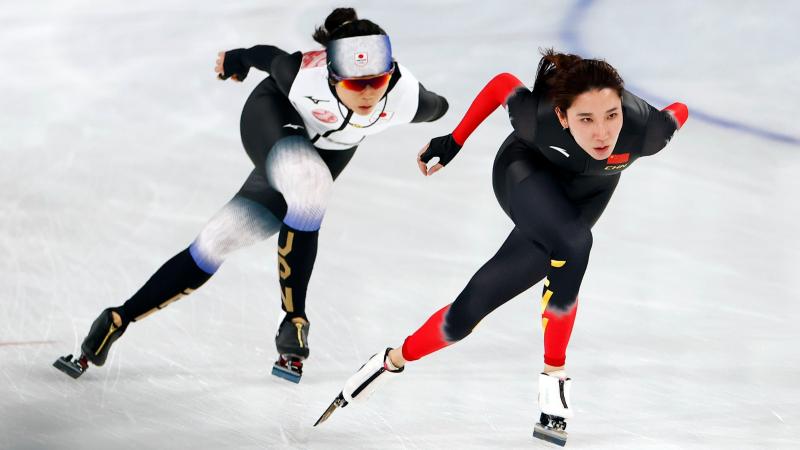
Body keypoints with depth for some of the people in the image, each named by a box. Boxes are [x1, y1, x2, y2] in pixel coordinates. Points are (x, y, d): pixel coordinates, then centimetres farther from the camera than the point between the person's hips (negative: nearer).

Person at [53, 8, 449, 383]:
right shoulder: (305, 77, -38)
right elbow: (269, 56, -14)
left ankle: (119, 320, 0)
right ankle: (293, 321, -21)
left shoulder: (407, 97, -33)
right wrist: (238, 60, 7)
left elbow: (437, 108, -7)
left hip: (329, 150, 4)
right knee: (307, 183, -37)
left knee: (218, 240, -10)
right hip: (274, 118, -4)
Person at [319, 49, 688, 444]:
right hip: (527, 173, -2)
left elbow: (679, 112, -14)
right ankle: (554, 376, -10)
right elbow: (503, 83, -16)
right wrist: (454, 141, -7)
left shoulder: (644, 128, -38)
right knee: (572, 245, -34)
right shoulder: (539, 116, -38)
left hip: (587, 193, 2)